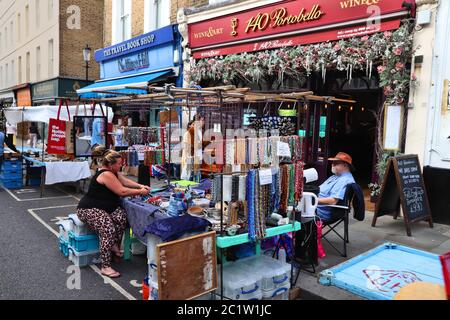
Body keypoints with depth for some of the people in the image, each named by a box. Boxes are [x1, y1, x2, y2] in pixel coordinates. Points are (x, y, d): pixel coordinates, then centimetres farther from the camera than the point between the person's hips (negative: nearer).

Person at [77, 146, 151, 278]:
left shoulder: (112, 172, 8)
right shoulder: (106, 174, -21)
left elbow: (126, 181, 12)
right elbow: (122, 191, -22)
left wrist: (140, 186, -4)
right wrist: (140, 192, -12)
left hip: (104, 207, 9)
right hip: (89, 209, -9)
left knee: (122, 217, -20)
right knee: (108, 229, -31)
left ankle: (115, 246, -1)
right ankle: (105, 267, -24)